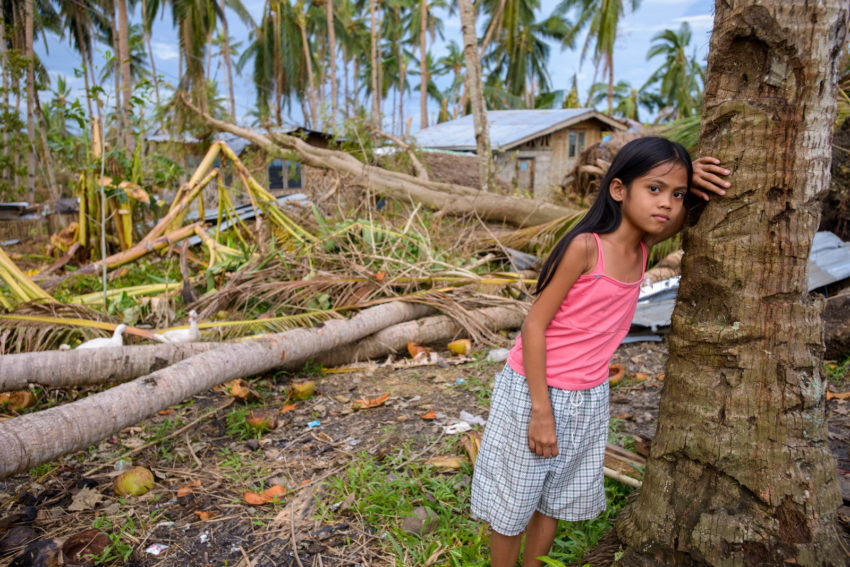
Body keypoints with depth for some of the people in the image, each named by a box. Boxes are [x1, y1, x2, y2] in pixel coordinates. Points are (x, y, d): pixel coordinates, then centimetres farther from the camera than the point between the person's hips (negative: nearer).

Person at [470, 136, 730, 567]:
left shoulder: (642, 247, -2)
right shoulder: (586, 246, -22)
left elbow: (679, 219, 21)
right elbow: (534, 326, -20)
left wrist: (689, 186, -2)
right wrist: (541, 411, -19)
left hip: (589, 398, 7)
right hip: (535, 391, -7)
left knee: (558, 499, 22)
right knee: (512, 504, 11)